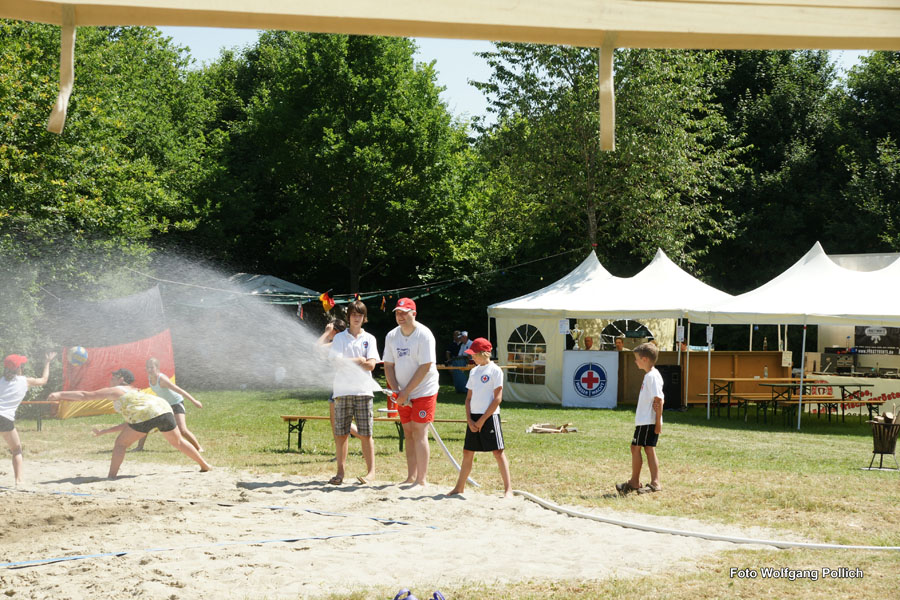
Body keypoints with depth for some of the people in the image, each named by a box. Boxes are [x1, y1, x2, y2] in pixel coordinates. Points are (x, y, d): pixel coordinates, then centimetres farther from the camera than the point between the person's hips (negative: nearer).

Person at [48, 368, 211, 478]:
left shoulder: (114, 391, 17)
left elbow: (85, 395, 17)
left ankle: (112, 476, 3)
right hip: (164, 408, 7)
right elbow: (129, 425, 40)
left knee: (121, 443, 8)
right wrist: (104, 431, 41)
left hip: (145, 414, -7)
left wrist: (61, 395, 24)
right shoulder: (134, 392, 37)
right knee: (178, 442, 24)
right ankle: (205, 465, 30)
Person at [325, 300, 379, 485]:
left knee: (365, 434, -3)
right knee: (341, 434, 1)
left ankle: (371, 471, 1)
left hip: (363, 391, 0)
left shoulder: (369, 339, 10)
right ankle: (340, 472, 7)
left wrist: (348, 361, -6)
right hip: (342, 391, 0)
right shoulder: (339, 338, 9)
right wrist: (359, 361, -5)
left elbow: (371, 365, -3)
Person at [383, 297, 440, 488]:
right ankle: (411, 477, 16)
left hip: (423, 392, -6)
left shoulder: (424, 335, -14)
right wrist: (397, 391, -7)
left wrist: (406, 392, -18)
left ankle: (422, 480, -8)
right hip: (403, 394, 6)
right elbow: (388, 366, 7)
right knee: (408, 434, 9)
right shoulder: (391, 336, 5)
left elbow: (425, 367, -18)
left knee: (419, 433, -10)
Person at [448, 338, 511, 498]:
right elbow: (469, 398, 15)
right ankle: (460, 487, 22)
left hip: (489, 416, -7)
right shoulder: (474, 372, 13)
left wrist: (482, 420, -13)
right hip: (474, 417, 7)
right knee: (467, 452, 12)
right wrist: (469, 419, 1)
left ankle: (508, 489, -8)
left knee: (498, 452, -8)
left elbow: (498, 398, -11)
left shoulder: (495, 371, -7)